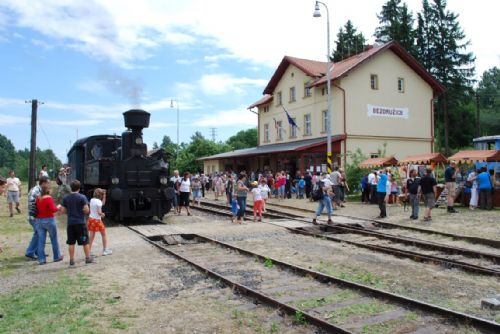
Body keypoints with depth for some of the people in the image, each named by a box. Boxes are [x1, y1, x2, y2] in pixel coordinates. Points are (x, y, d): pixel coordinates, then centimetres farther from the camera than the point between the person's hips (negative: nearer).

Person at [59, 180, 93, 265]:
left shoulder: (65, 198, 2)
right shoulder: (82, 197, -9)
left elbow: (63, 211, 6)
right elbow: (87, 210, -12)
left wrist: (60, 207, 27)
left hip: (70, 223, 3)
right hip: (80, 223, -3)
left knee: (71, 242, 9)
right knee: (85, 241, 6)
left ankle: (72, 260, 12)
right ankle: (88, 258, 11)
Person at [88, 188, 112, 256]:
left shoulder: (92, 200, 7)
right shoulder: (98, 201, -16)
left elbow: (103, 203, 19)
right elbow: (99, 212, -23)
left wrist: (104, 195, 14)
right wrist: (102, 214, -3)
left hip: (91, 219, 7)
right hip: (97, 220, -7)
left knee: (92, 236, 7)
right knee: (104, 235, 10)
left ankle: (89, 251, 3)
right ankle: (105, 250, 15)